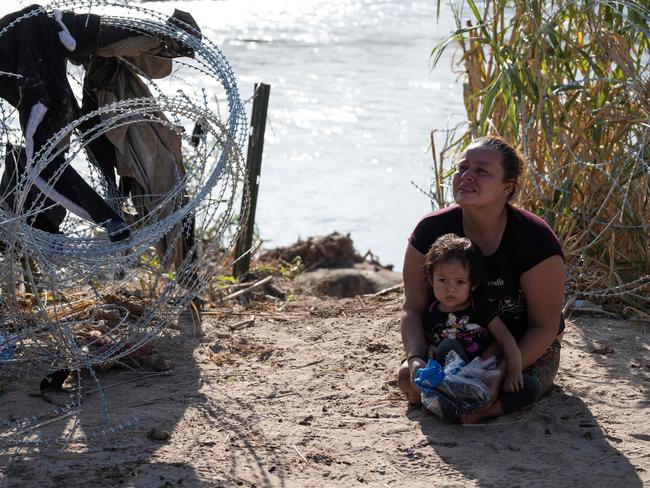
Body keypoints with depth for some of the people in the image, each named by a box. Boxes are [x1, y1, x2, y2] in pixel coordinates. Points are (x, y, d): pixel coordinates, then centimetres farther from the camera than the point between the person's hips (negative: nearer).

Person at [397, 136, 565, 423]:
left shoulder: (535, 240, -23)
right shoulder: (431, 232, -15)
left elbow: (544, 326, -17)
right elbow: (413, 309, -10)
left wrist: (501, 373, -32)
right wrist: (416, 360, -30)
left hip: (527, 347, -3)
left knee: (521, 387, -36)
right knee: (407, 377, -25)